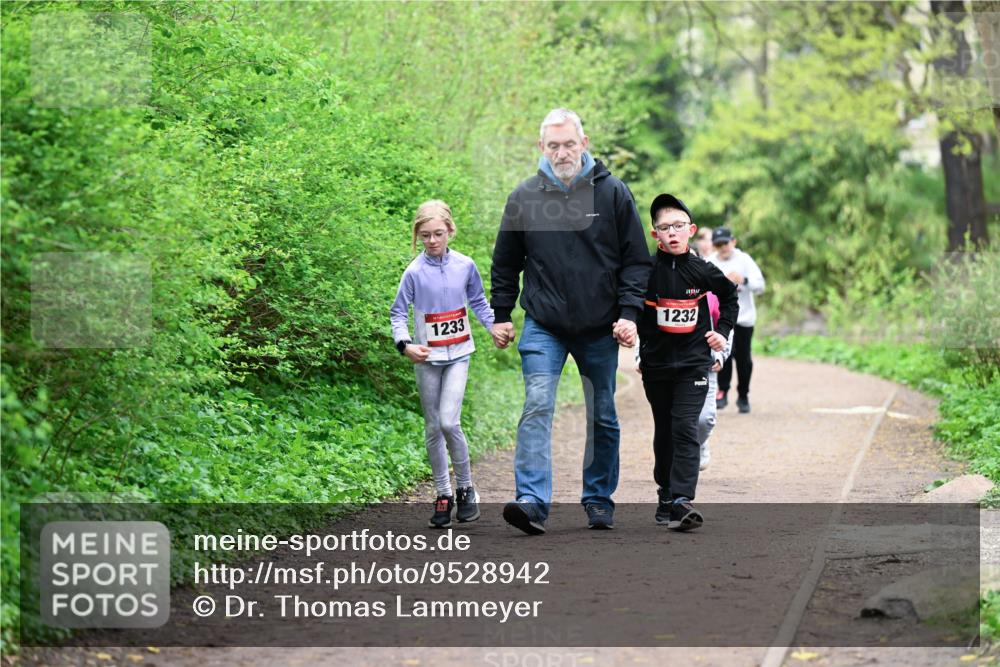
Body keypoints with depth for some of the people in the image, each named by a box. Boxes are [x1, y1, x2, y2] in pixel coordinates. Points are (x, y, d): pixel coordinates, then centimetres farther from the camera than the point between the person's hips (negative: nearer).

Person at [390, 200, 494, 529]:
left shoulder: (465, 266, -2)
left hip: (458, 354, -1)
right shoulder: (414, 272, -8)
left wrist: (497, 327, -2)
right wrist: (405, 344, -20)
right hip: (427, 357, 1)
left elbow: (478, 302, 11)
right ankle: (443, 495, 17)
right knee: (433, 428, 6)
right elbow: (398, 313, -4)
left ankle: (465, 488, 2)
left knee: (449, 421, -14)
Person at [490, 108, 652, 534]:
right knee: (537, 407, -16)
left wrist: (629, 312, -7)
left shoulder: (613, 193, -2)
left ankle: (599, 500, 24)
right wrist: (500, 315, 10)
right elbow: (505, 264, 12)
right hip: (543, 327, -1)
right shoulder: (524, 198, 1)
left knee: (603, 418, 10)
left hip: (600, 330, 1)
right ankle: (532, 501, -22)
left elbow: (636, 259, 2)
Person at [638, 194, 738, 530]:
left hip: (693, 362, -1)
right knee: (664, 432, 12)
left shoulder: (702, 271, -2)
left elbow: (730, 297, 17)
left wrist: (722, 331, 7)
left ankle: (681, 500, -19)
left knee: (685, 428, -12)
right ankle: (665, 496, 24)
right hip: (656, 363, 1)